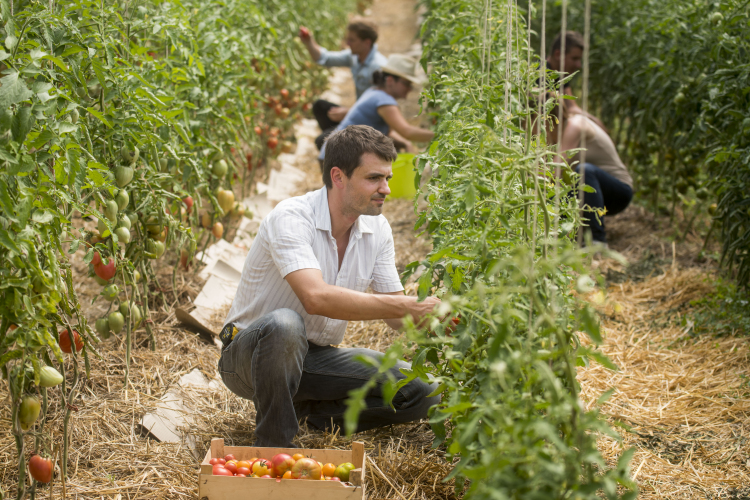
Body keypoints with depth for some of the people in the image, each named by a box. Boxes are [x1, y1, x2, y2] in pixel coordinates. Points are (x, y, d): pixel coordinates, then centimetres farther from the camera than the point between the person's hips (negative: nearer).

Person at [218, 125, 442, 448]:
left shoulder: (377, 229, -2)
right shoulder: (291, 218, -24)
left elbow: (397, 317, -1)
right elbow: (316, 297, -40)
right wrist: (408, 306, -41)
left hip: (316, 357, 6)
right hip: (249, 355, -6)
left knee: (422, 392, -11)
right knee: (285, 324, -42)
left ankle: (307, 411, 2)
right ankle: (273, 443, -22)